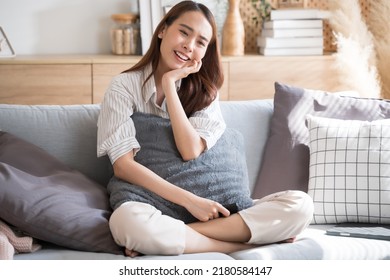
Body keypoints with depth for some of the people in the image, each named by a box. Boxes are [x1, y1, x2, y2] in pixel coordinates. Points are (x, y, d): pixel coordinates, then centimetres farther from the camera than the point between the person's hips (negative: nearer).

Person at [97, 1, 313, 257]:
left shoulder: (204, 91, 9)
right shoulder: (124, 86, -2)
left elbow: (191, 152, -11)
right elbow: (123, 166, -14)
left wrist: (169, 82, -8)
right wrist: (190, 201, -21)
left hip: (206, 209, 4)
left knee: (299, 205, -19)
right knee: (127, 221, -42)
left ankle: (169, 237, -27)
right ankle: (247, 244, -26)